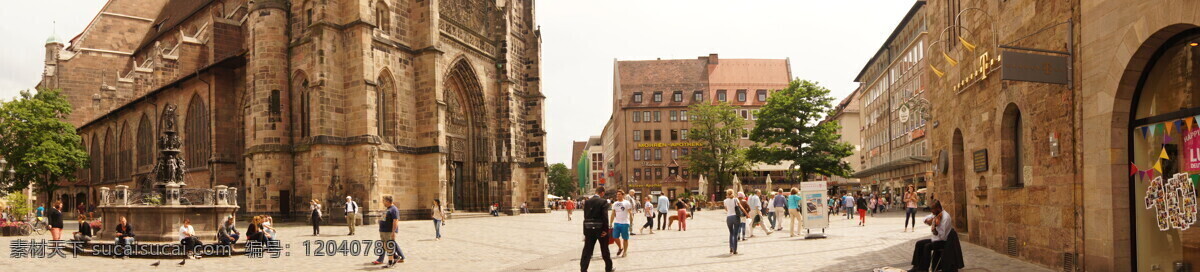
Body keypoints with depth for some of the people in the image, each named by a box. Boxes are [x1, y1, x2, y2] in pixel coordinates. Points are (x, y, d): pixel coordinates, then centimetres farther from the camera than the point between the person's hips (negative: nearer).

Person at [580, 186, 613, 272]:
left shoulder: (587, 202, 4)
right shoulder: (603, 202, -11)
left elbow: (585, 216, 6)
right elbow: (605, 217, -16)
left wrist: (585, 231, 11)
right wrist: (605, 230, -11)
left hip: (589, 229, 3)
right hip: (600, 229, -3)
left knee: (587, 250, 4)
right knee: (605, 249, 14)